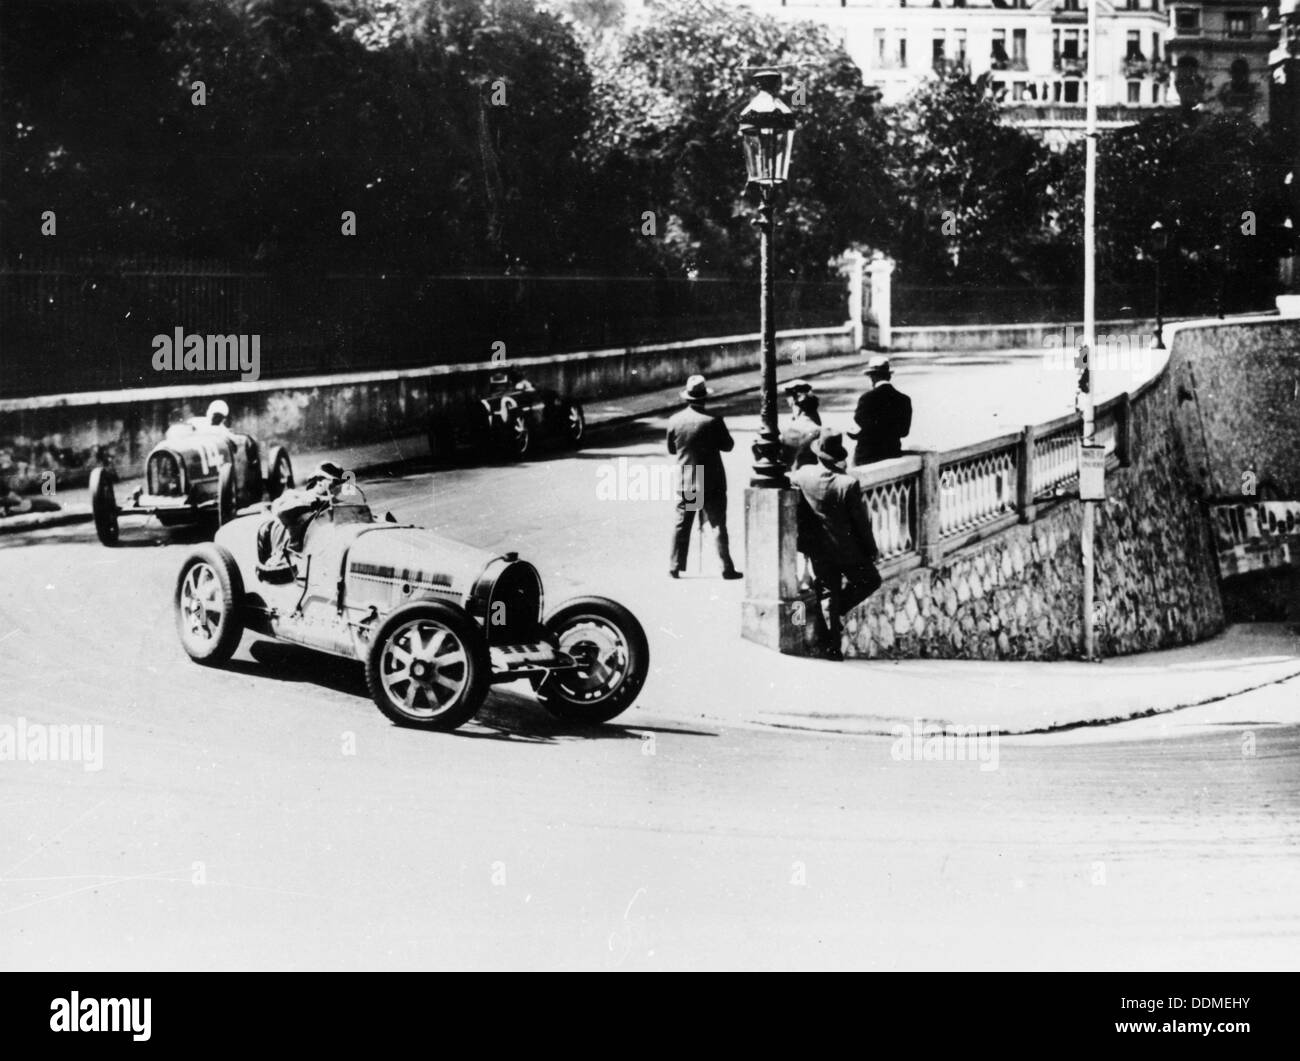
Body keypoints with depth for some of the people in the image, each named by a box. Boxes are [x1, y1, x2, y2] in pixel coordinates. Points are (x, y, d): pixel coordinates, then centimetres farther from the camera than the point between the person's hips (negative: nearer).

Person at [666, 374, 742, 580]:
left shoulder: (675, 420, -5)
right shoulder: (713, 421, -15)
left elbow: (671, 449, 6)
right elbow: (728, 446, -4)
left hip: (685, 483, 3)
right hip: (712, 482, -3)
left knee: (681, 525, 11)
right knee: (718, 525, 4)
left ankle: (674, 567, 13)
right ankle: (727, 568, 5)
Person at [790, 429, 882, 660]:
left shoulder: (805, 475, -10)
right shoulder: (848, 484, -22)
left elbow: (791, 478, 16)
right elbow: (861, 521, -14)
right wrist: (871, 549, -1)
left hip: (819, 551, 4)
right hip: (847, 550, -4)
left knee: (832, 593, 16)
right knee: (871, 580, 21)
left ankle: (833, 646, 16)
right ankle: (838, 611, 7)